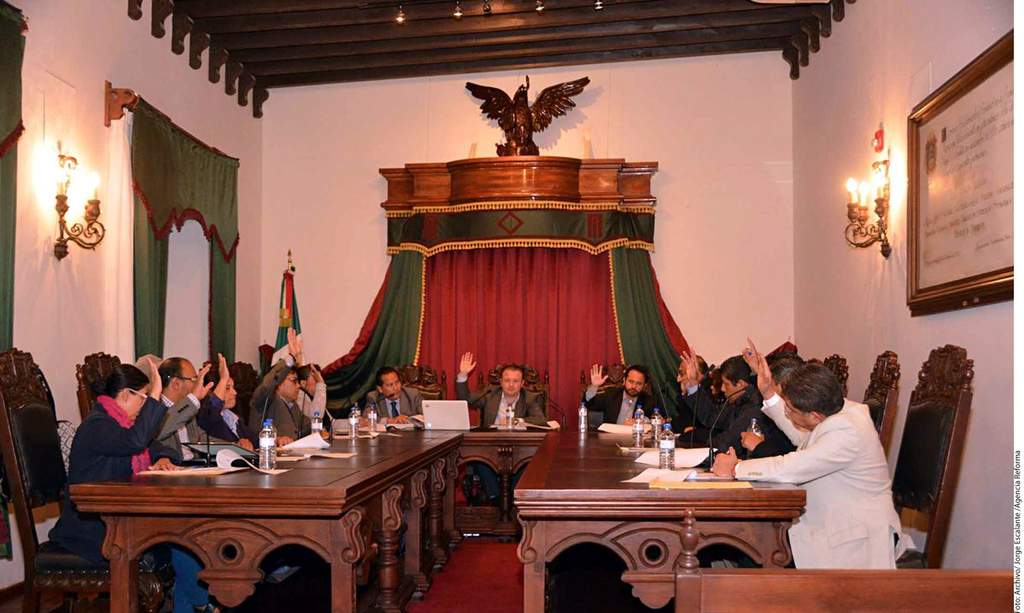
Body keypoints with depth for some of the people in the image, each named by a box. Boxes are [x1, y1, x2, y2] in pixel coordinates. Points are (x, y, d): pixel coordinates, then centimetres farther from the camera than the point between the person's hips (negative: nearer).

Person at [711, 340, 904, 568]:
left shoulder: (846, 433, -27)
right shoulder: (838, 410, 1)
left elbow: (789, 469, -31)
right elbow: (803, 438, 19)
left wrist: (735, 468, -17)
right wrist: (769, 393, 10)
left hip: (859, 538, -9)